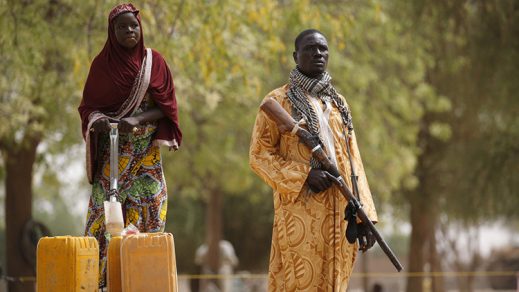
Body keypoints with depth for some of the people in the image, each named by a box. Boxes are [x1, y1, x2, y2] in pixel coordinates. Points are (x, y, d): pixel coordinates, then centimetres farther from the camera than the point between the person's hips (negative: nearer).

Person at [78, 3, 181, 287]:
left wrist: (137, 120, -16)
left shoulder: (153, 61, 4)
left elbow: (165, 107, 1)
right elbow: (87, 107, 4)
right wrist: (104, 124, -18)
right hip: (112, 152, -1)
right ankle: (103, 278, -9)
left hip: (146, 152, 1)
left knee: (147, 210, -6)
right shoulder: (102, 64, 3)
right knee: (108, 210, -9)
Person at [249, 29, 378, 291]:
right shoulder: (278, 101, 2)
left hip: (339, 214, 5)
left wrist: (364, 217, 7)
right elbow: (258, 155, -4)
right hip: (300, 213, -5)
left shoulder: (337, 102, 18)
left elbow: (353, 161, 16)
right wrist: (304, 174, -17)